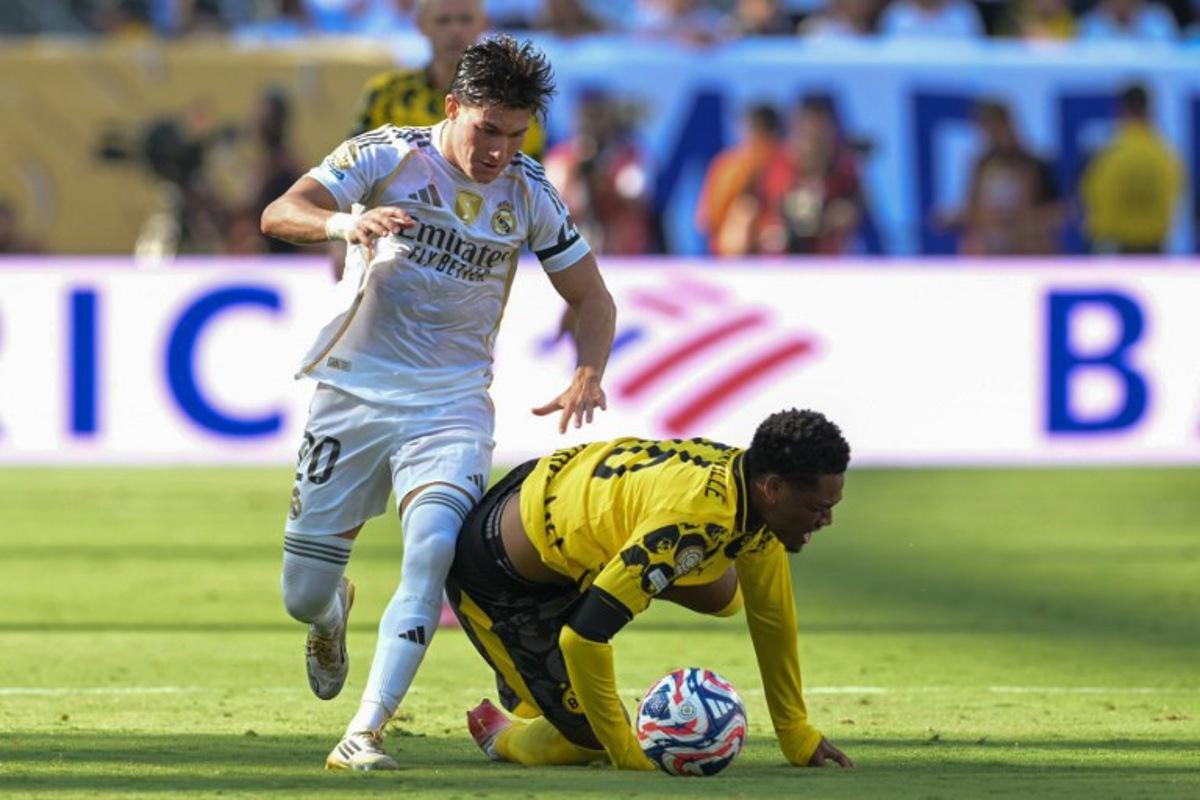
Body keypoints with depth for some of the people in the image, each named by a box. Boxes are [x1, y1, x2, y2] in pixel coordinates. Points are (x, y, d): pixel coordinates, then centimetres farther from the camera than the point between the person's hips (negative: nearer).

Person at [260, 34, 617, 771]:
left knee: (434, 549, -26)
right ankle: (334, 618, 44)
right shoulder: (388, 156, -7)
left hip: (452, 403, 1)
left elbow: (591, 298, 10)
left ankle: (364, 735, -26)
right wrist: (346, 222, -39)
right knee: (304, 594, 3)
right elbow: (279, 215, -17)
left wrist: (588, 377, -10)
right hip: (354, 391, -1)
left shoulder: (530, 195, 1)